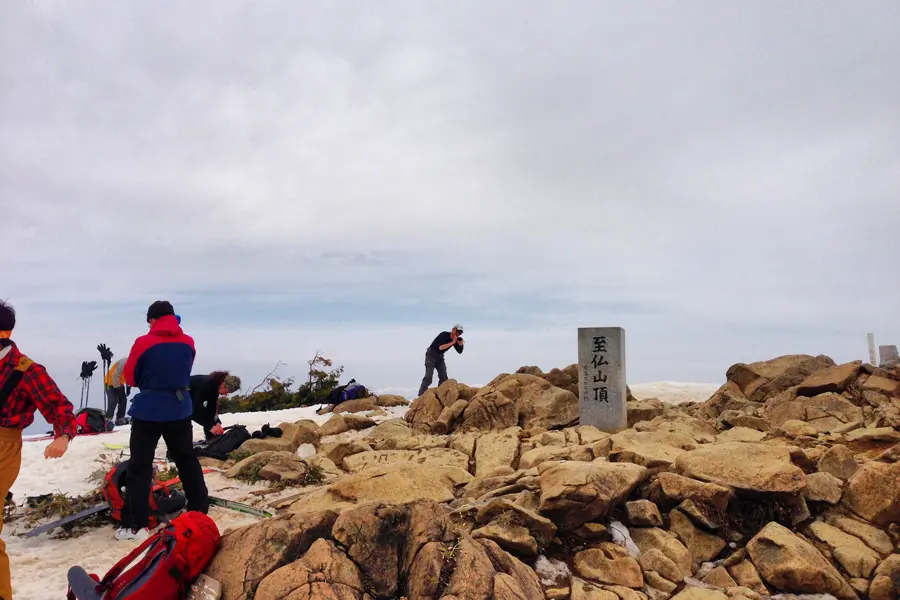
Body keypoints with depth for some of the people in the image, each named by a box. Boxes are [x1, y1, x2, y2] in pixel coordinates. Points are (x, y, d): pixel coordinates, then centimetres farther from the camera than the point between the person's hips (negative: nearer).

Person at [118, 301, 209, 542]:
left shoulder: (143, 343, -11)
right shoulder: (188, 342, 0)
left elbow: (130, 378, 2)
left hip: (148, 411, -4)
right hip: (180, 409, 4)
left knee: (140, 467, 5)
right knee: (187, 461, 16)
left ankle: (135, 525, 6)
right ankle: (200, 512, 23)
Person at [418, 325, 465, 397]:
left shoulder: (455, 339, 1)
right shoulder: (444, 335, -18)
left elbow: (459, 351, 5)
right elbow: (440, 347, -29)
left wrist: (461, 344, -14)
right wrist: (452, 343, -29)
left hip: (440, 357, 8)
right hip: (431, 355, -8)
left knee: (444, 377, 3)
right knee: (428, 377, -15)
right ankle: (421, 395, -15)